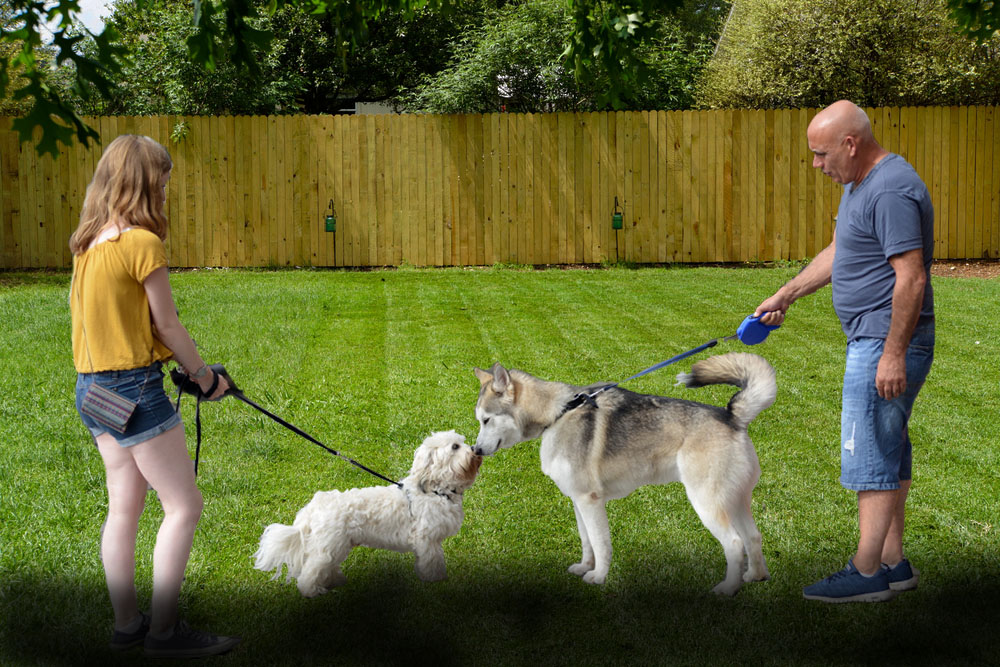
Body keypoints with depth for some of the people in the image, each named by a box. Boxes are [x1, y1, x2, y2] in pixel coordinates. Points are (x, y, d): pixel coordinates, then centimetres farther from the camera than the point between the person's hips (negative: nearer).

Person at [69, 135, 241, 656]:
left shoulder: (89, 242, 9)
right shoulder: (141, 242, -16)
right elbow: (167, 324, -11)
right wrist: (204, 377, 3)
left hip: (91, 388, 9)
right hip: (133, 388, -9)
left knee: (124, 505, 15)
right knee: (183, 506, -1)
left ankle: (127, 623, 21)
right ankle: (164, 631, -1)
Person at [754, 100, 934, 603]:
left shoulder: (892, 192, -21)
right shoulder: (860, 183, 14)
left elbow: (911, 278, -25)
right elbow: (837, 253, 26)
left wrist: (893, 354, -25)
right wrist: (784, 296, 25)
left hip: (887, 345, -11)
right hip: (872, 341, 11)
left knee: (870, 454, -6)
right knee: (889, 452, 13)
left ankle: (867, 572, 0)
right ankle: (892, 563, 20)